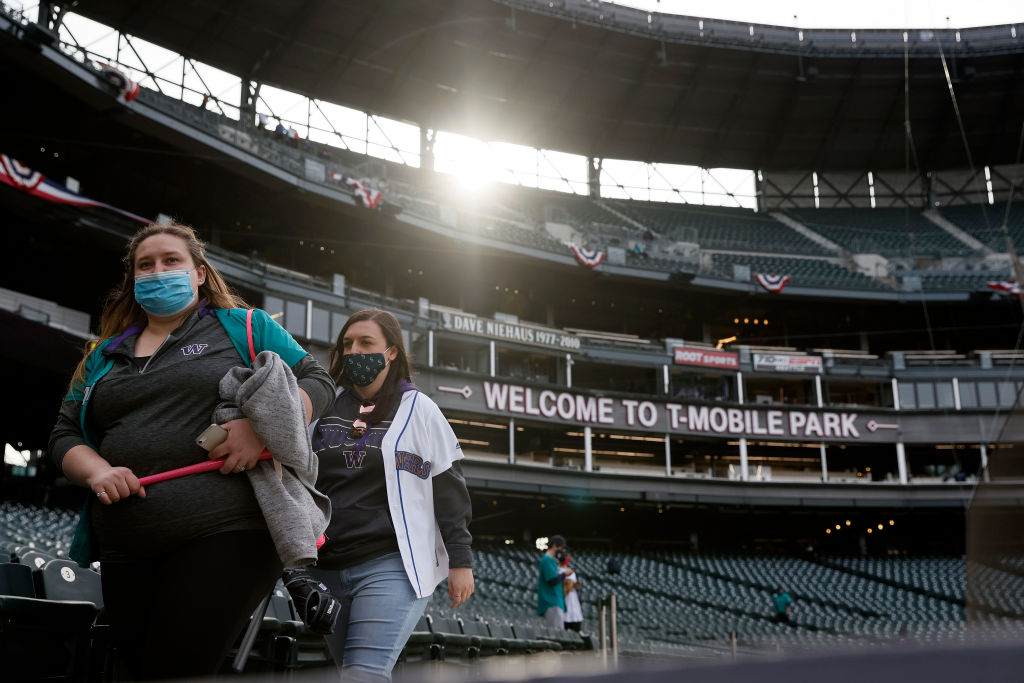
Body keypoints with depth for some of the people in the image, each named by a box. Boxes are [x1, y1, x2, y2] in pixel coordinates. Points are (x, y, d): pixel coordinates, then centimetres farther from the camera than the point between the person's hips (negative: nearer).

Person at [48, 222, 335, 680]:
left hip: (227, 537, -5)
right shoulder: (105, 354, 22)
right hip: (125, 552, 5)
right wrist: (96, 471, -3)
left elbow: (316, 382, 6)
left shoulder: (244, 328, 10)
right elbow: (65, 433, 20)